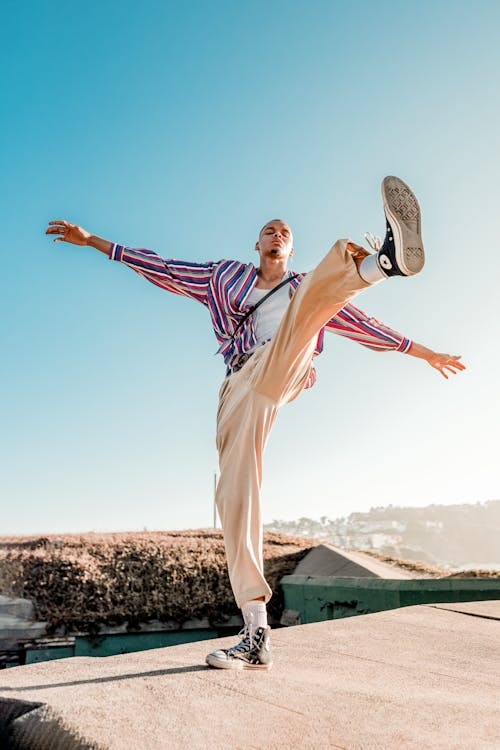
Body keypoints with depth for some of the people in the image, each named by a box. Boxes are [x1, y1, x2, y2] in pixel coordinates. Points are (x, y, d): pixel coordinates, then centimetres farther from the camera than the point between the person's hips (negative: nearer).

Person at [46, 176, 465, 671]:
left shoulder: (308, 288, 29)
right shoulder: (227, 276, 30)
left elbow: (364, 325, 29)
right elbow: (164, 269, 27)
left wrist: (423, 351, 28)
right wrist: (93, 241, 25)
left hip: (285, 368, -1)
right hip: (242, 386, 2)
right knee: (235, 495, -14)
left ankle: (385, 260, -58)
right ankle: (256, 634, -12)